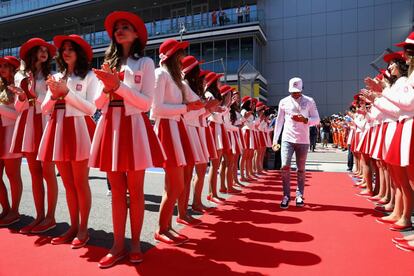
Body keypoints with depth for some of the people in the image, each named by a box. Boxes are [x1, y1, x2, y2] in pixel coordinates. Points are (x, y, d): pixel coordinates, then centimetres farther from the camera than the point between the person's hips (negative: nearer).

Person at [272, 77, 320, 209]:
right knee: (285, 167, -10)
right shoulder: (284, 102, 5)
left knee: (301, 169, 6)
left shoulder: (309, 101, 3)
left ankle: (299, 195, 21)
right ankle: (286, 195, 4)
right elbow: (279, 121, 9)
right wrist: (275, 139, 6)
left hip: (303, 140, 0)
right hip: (287, 139, 0)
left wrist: (304, 120, -17)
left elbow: (317, 119, 4)